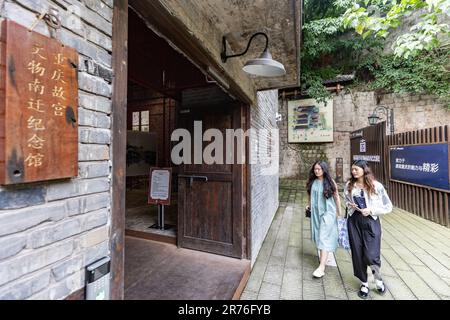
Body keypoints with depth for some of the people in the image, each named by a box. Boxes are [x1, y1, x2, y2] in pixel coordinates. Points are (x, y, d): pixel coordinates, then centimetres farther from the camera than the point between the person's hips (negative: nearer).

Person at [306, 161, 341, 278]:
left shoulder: (330, 182, -7)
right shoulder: (312, 182, 1)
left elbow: (336, 197, 0)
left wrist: (339, 213, 3)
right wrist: (310, 207, 12)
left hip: (328, 212, -4)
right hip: (316, 212, 4)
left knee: (324, 238, -8)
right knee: (318, 236, 15)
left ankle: (322, 267, -8)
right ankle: (323, 255, 39)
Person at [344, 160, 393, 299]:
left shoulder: (376, 186, -9)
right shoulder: (349, 185, 0)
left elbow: (388, 206, -2)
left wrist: (371, 210, -14)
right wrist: (350, 205, -3)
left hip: (371, 221, -3)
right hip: (354, 221, 3)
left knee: (371, 255, -6)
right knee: (357, 254, 8)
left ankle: (378, 278, 29)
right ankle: (364, 283, 30)